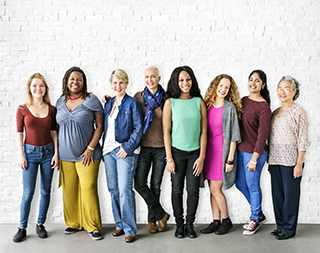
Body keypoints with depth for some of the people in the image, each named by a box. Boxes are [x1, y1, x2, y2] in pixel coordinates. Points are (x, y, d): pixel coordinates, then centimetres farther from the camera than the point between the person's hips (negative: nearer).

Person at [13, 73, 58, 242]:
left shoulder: (51, 109, 3)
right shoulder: (22, 109, -2)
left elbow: (54, 133, 5)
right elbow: (19, 134, -1)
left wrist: (56, 153, -1)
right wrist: (21, 155, -6)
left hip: (48, 152, 2)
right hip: (30, 152, -2)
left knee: (45, 191, 7)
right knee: (28, 193, -3)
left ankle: (40, 225, 22)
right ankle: (22, 228, 12)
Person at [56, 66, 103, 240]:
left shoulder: (91, 100, -4)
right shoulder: (60, 102, 9)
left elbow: (99, 126, -5)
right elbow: (59, 127, 17)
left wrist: (90, 148, -11)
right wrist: (57, 151, 11)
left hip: (86, 155, -4)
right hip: (65, 156, 4)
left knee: (88, 189, -4)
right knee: (69, 190, 9)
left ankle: (93, 227, 9)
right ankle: (73, 223, 26)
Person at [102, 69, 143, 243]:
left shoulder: (133, 103, -3)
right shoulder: (108, 104, 14)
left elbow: (138, 129, -8)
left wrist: (127, 147, -15)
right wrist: (103, 148, 11)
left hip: (125, 151, -6)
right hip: (109, 150, 6)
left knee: (125, 190, -9)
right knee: (113, 189, 9)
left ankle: (130, 229, 1)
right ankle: (119, 225, 22)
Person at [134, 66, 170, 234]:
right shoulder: (138, 96, 4)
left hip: (161, 147, -1)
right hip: (143, 146, 1)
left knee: (155, 185, 7)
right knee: (139, 184, -6)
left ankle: (152, 220, 25)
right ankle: (161, 214, 13)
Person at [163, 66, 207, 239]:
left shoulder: (199, 102, 3)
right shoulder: (170, 102, -1)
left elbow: (203, 131, 3)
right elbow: (166, 132, -3)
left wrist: (202, 157, -2)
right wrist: (169, 158, -7)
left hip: (195, 152, 1)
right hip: (177, 151, -1)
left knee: (193, 190, 2)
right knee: (177, 189, 6)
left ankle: (190, 224, 21)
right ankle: (179, 224, 22)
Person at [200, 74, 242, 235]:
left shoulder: (230, 108, -7)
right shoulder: (207, 106, 7)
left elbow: (234, 135, -8)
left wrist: (230, 159, -12)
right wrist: (202, 154, 7)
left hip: (223, 151, -5)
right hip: (209, 150, 5)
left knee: (215, 189, -3)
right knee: (212, 189, 10)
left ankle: (226, 220, 17)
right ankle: (216, 222, 21)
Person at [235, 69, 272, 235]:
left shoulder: (263, 106, -14)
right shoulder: (243, 101, 8)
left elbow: (263, 134, -16)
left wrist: (254, 158, -18)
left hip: (254, 152, -8)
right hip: (241, 149, 8)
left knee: (252, 185, 5)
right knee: (240, 183, 17)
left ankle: (255, 219, 26)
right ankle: (260, 214, 35)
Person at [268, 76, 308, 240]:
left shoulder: (298, 112, -4)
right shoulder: (274, 113, 13)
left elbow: (303, 140, -8)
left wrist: (299, 164, -13)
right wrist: (269, 161, 13)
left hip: (291, 160, -6)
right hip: (275, 160, 6)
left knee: (290, 194, 0)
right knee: (277, 194, 10)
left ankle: (289, 229, 13)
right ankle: (280, 226, 24)